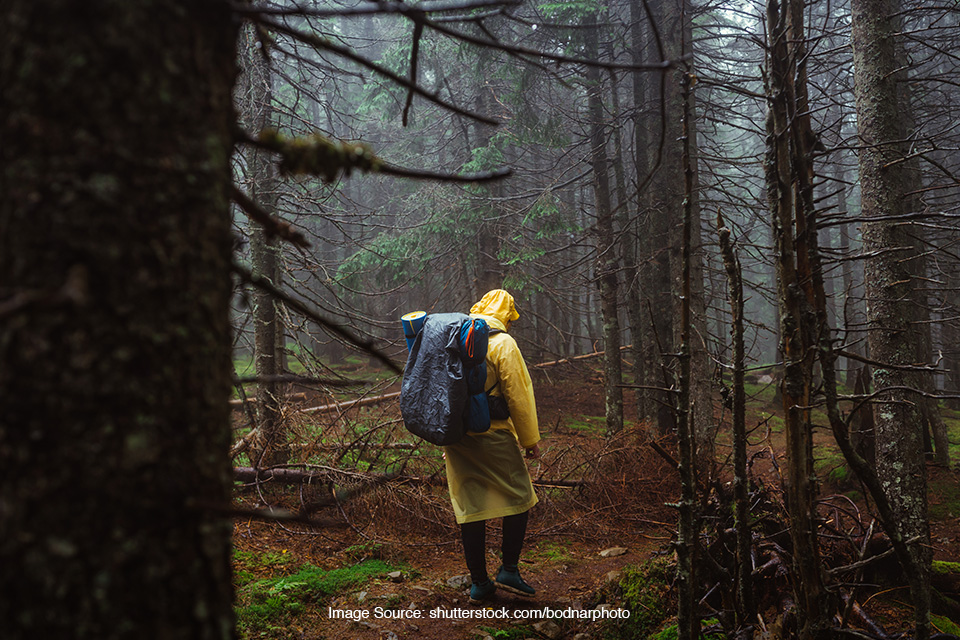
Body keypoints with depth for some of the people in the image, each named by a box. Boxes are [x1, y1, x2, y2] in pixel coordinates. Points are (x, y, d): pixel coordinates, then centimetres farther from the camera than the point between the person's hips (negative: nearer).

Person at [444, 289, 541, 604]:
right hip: (491, 436, -6)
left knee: (470, 507, 11)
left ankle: (479, 583, 17)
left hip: (455, 436, 6)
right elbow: (519, 395, -10)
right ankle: (508, 571, 8)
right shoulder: (502, 343, -9)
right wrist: (531, 440, 0)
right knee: (518, 497, 10)